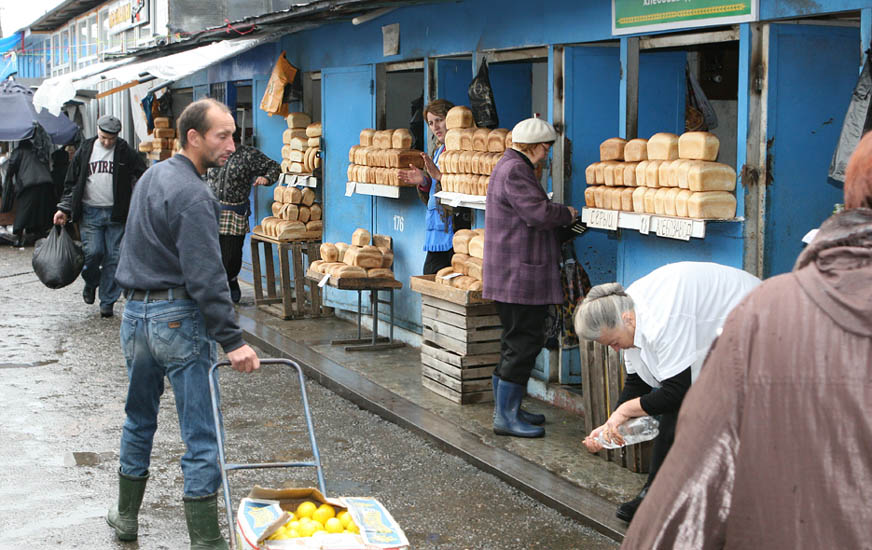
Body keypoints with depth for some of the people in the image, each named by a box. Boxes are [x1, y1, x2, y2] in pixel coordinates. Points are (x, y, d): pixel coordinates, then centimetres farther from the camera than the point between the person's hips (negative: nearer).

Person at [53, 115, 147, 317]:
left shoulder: (127, 153, 0)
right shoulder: (84, 151, 6)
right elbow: (71, 183, 12)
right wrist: (64, 209, 5)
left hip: (116, 213, -1)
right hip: (90, 212, 1)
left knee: (113, 257, -1)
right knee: (93, 252, -10)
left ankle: (107, 301, 9)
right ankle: (91, 282, 22)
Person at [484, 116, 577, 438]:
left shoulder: (511, 167, 19)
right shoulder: (514, 171, -16)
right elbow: (540, 213, -22)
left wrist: (558, 213, 9)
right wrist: (567, 214, -5)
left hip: (513, 275, 11)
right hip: (519, 275, -11)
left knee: (515, 342, 16)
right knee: (524, 342, -7)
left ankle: (506, 410, 23)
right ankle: (506, 417, -3)